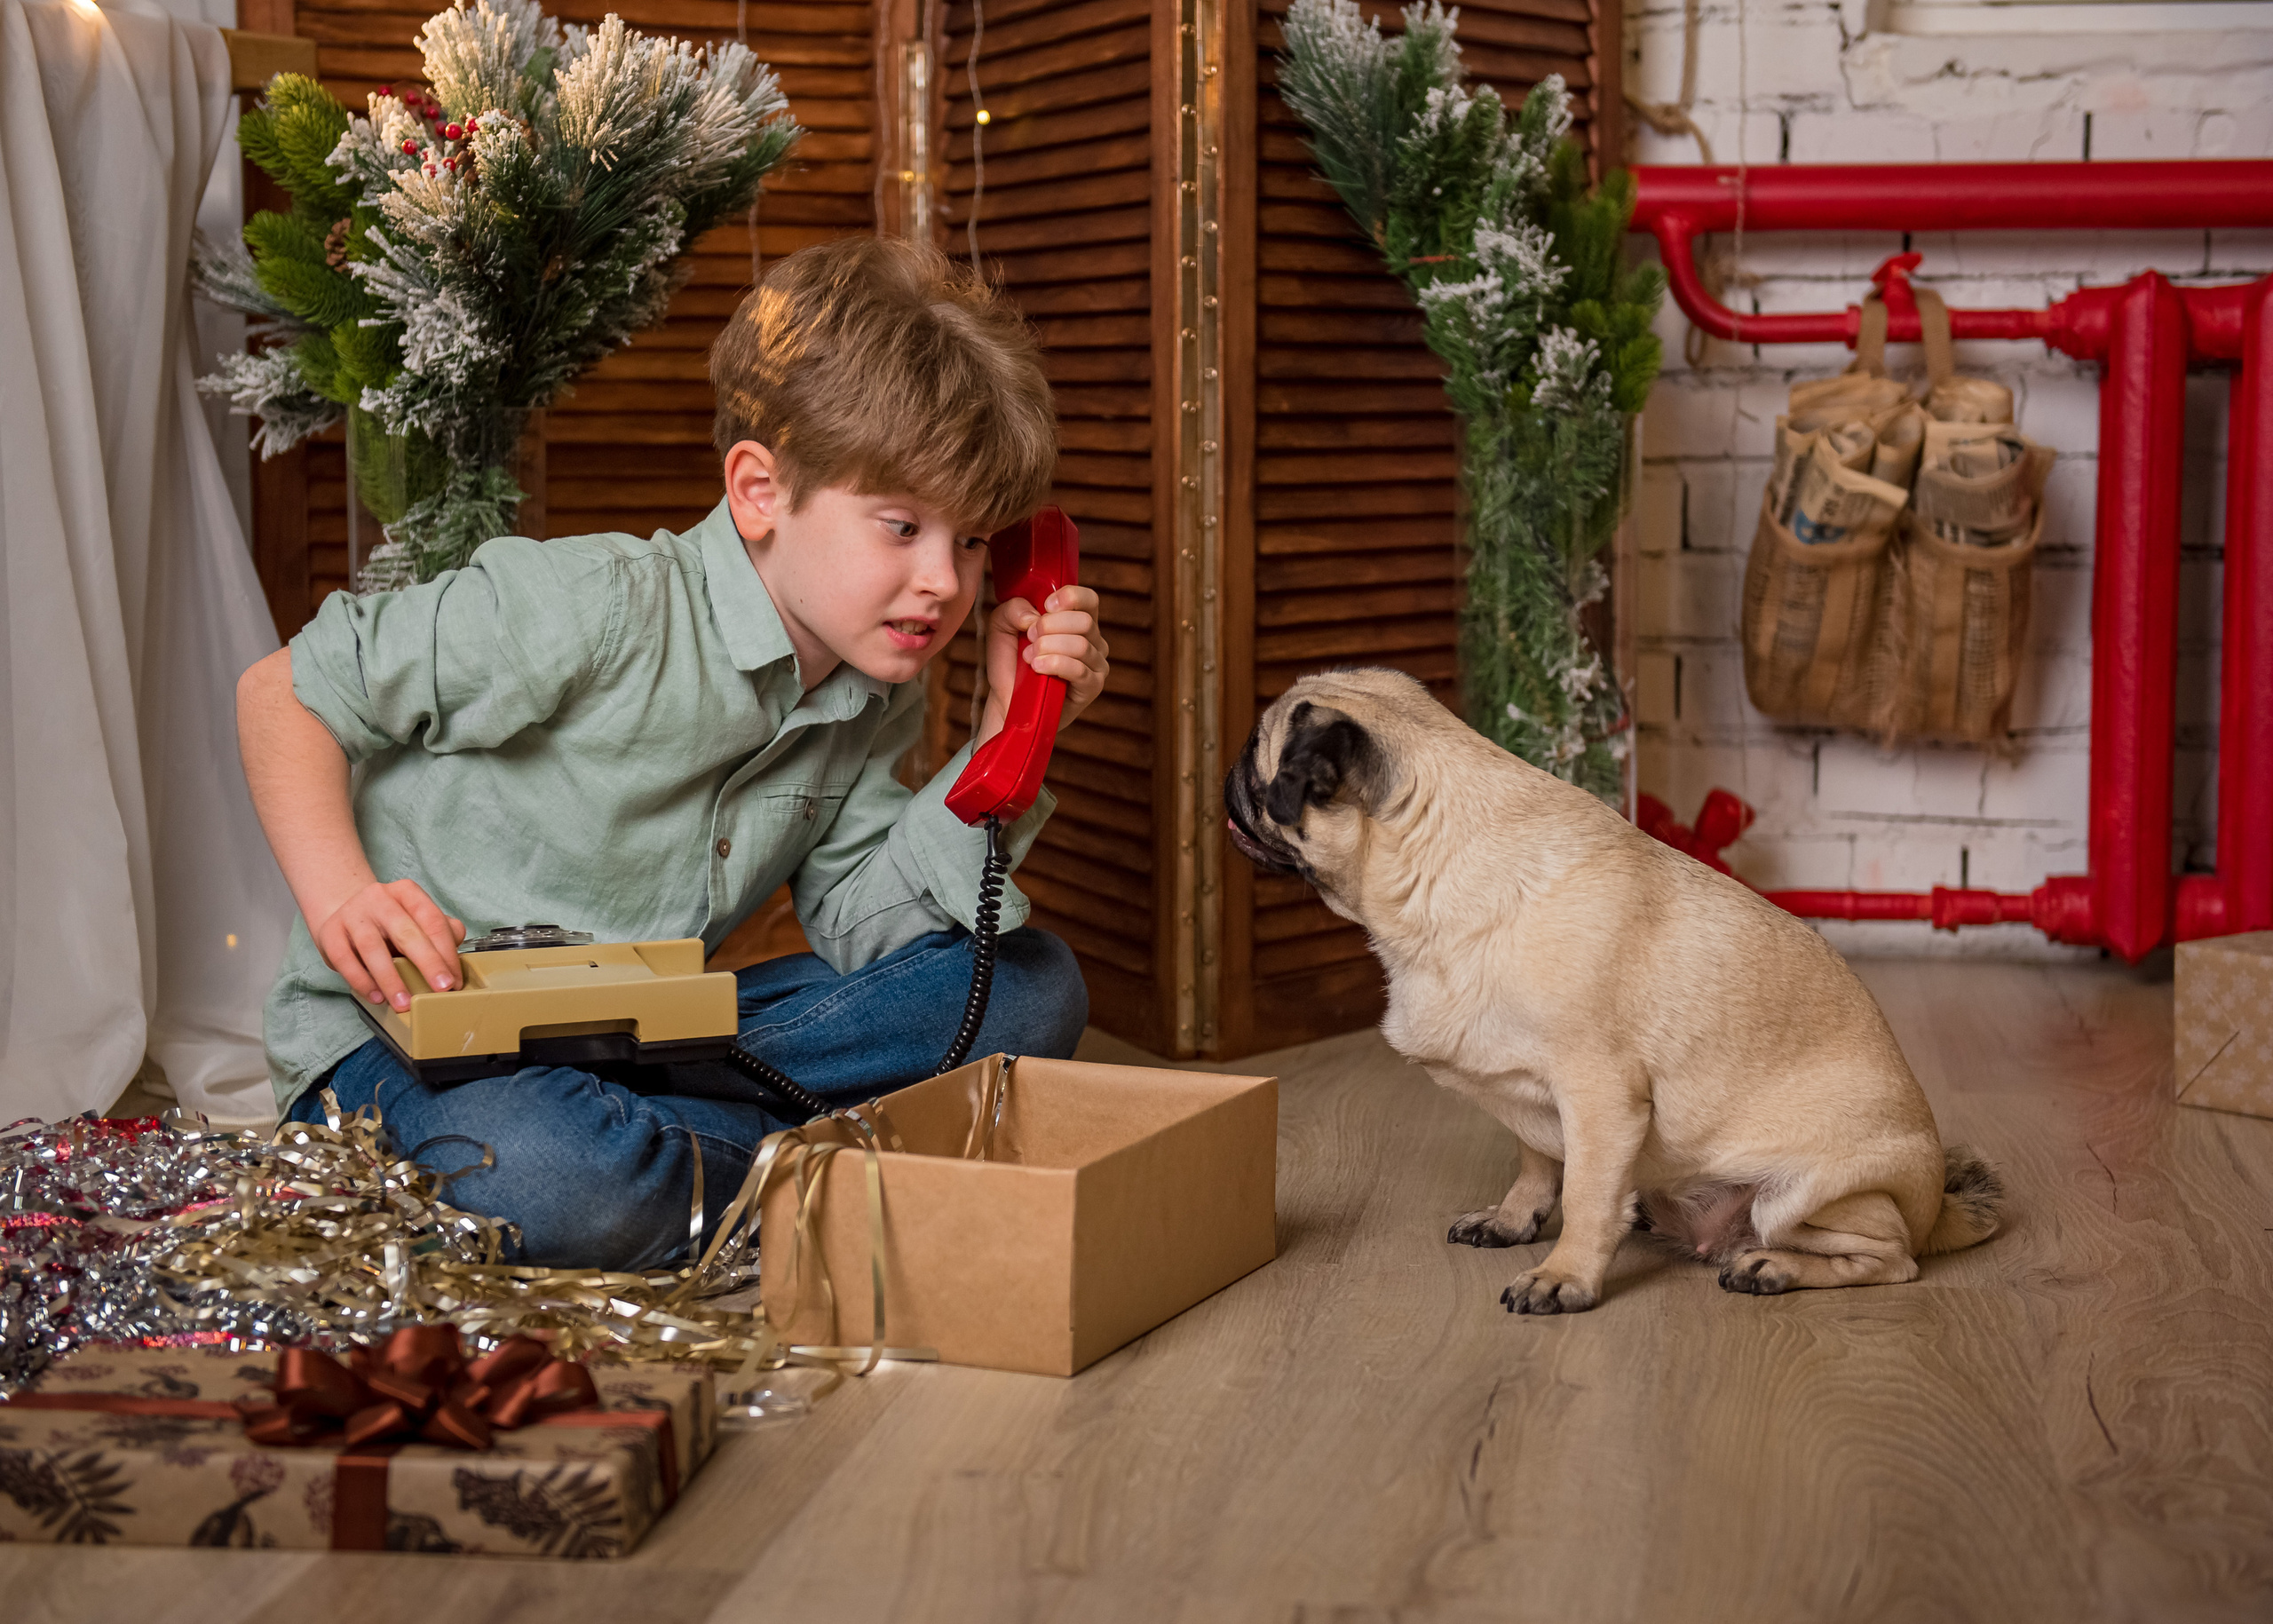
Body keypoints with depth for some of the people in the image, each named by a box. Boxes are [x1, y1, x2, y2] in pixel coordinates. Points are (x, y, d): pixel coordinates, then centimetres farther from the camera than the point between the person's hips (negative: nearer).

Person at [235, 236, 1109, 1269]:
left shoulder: (875, 702, 3)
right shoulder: (602, 613, -20)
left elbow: (860, 931, -3)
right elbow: (287, 690, -13)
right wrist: (342, 898, -26)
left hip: (648, 1037, 7)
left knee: (1029, 987, -4)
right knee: (544, 1177, -44)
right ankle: (789, 1157, -14)